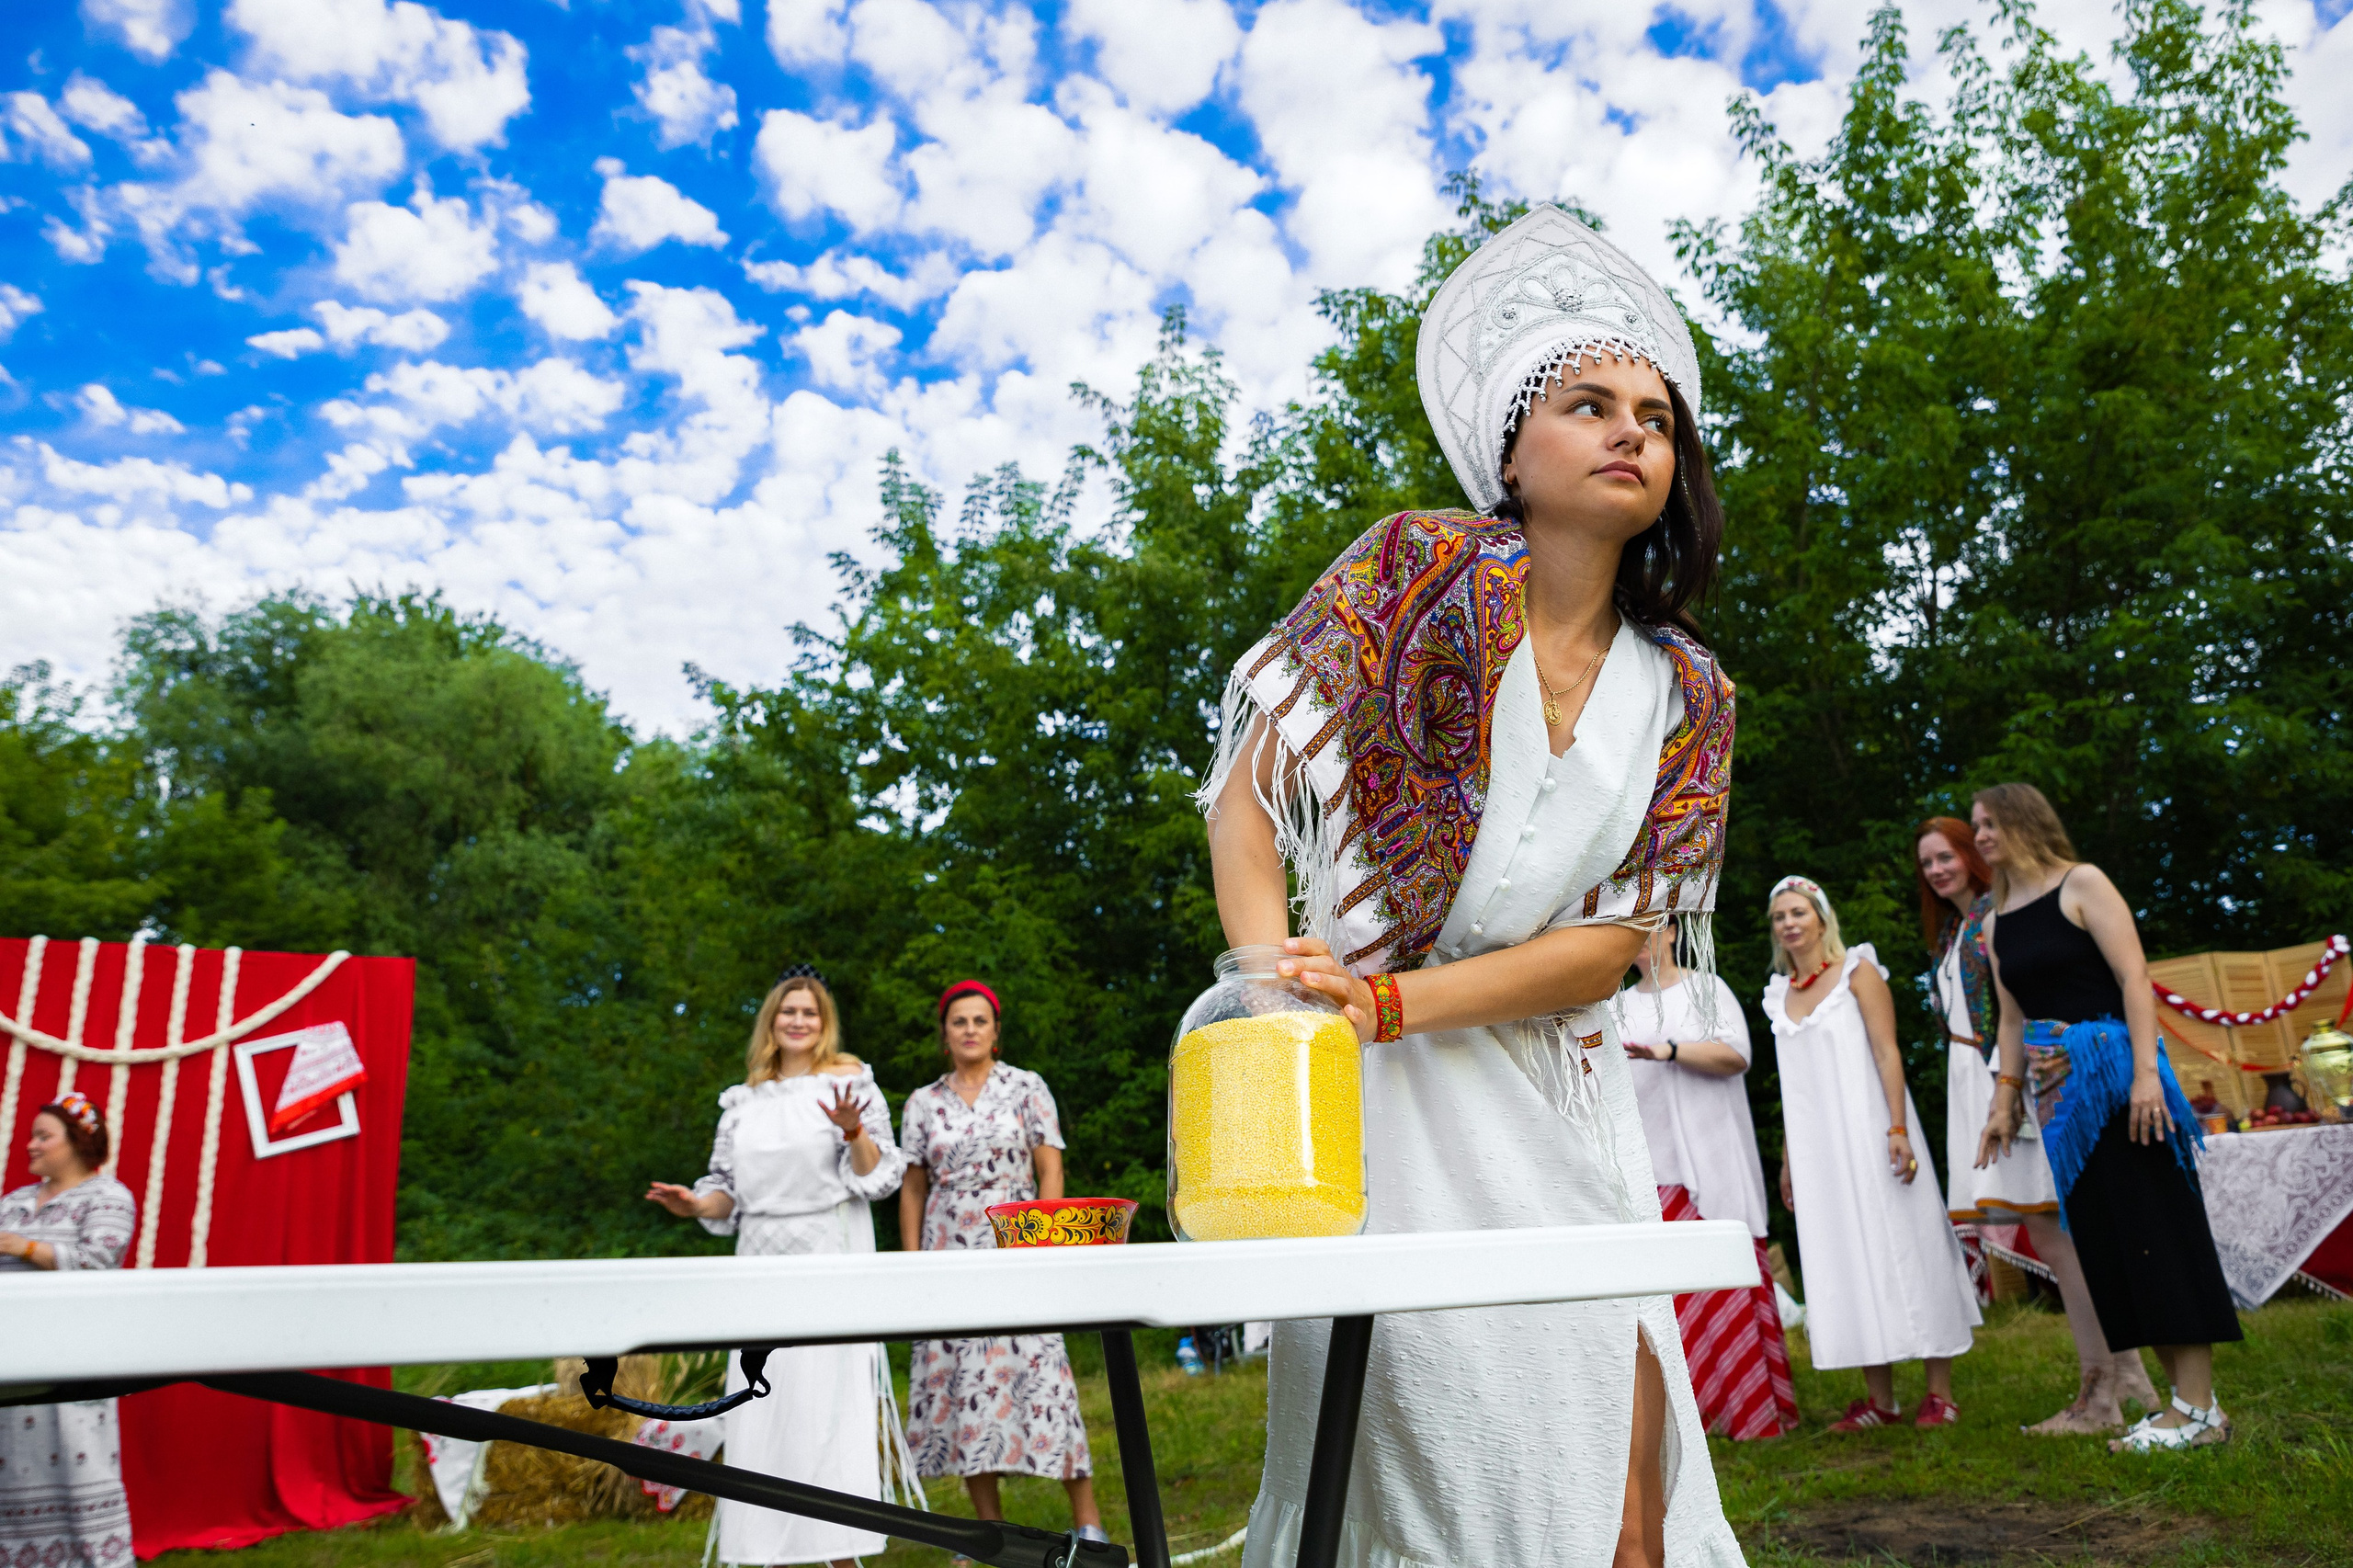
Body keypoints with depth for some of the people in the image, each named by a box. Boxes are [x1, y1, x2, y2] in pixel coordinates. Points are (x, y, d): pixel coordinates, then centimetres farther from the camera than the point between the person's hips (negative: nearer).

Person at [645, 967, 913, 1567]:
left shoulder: (850, 1083, 2)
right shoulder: (743, 1101, 14)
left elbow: (878, 1176, -4)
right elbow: (729, 1191, 15)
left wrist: (854, 1132, -22)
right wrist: (696, 1205, -5)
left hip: (832, 1261, -4)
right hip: (761, 1265, 4)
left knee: (832, 1395, -7)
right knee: (760, 1407, 3)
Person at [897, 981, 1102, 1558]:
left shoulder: (1027, 1088, 3)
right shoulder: (922, 1103, 9)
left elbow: (1050, 1171, 0)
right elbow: (912, 1189, 12)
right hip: (949, 1256, 3)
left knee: (1038, 1370, -9)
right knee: (961, 1379, 1)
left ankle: (1087, 1520, -1)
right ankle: (989, 1524, 12)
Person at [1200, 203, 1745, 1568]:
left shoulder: (1687, 692, 5)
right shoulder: (1421, 568, -7)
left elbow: (1612, 937, -4)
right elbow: (1249, 790, -12)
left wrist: (1388, 1002, -19)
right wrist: (1282, 998, -27)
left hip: (1564, 1095, 4)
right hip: (1376, 1097, -4)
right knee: (1419, 1451, 0)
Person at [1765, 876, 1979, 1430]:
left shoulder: (1856, 971, -1)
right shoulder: (1781, 993, 13)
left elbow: (1887, 1054, -9)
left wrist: (1898, 1130, -19)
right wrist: (1788, 1158, 14)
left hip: (1868, 1131, -5)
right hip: (1818, 1146, 5)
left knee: (1902, 1245, -3)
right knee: (1845, 1257, 4)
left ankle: (1941, 1393, 4)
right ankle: (1880, 1398, 9)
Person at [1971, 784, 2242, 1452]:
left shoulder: (2082, 884, -4)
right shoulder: (1996, 922, 14)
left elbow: (2134, 978, -11)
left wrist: (2146, 1072, -20)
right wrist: (2004, 1100, 11)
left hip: (2113, 1079, -7)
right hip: (2056, 1094, 7)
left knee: (2153, 1227, -6)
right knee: (2104, 1243, 5)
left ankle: (2198, 1406, 0)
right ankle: (2187, 1397, 13)